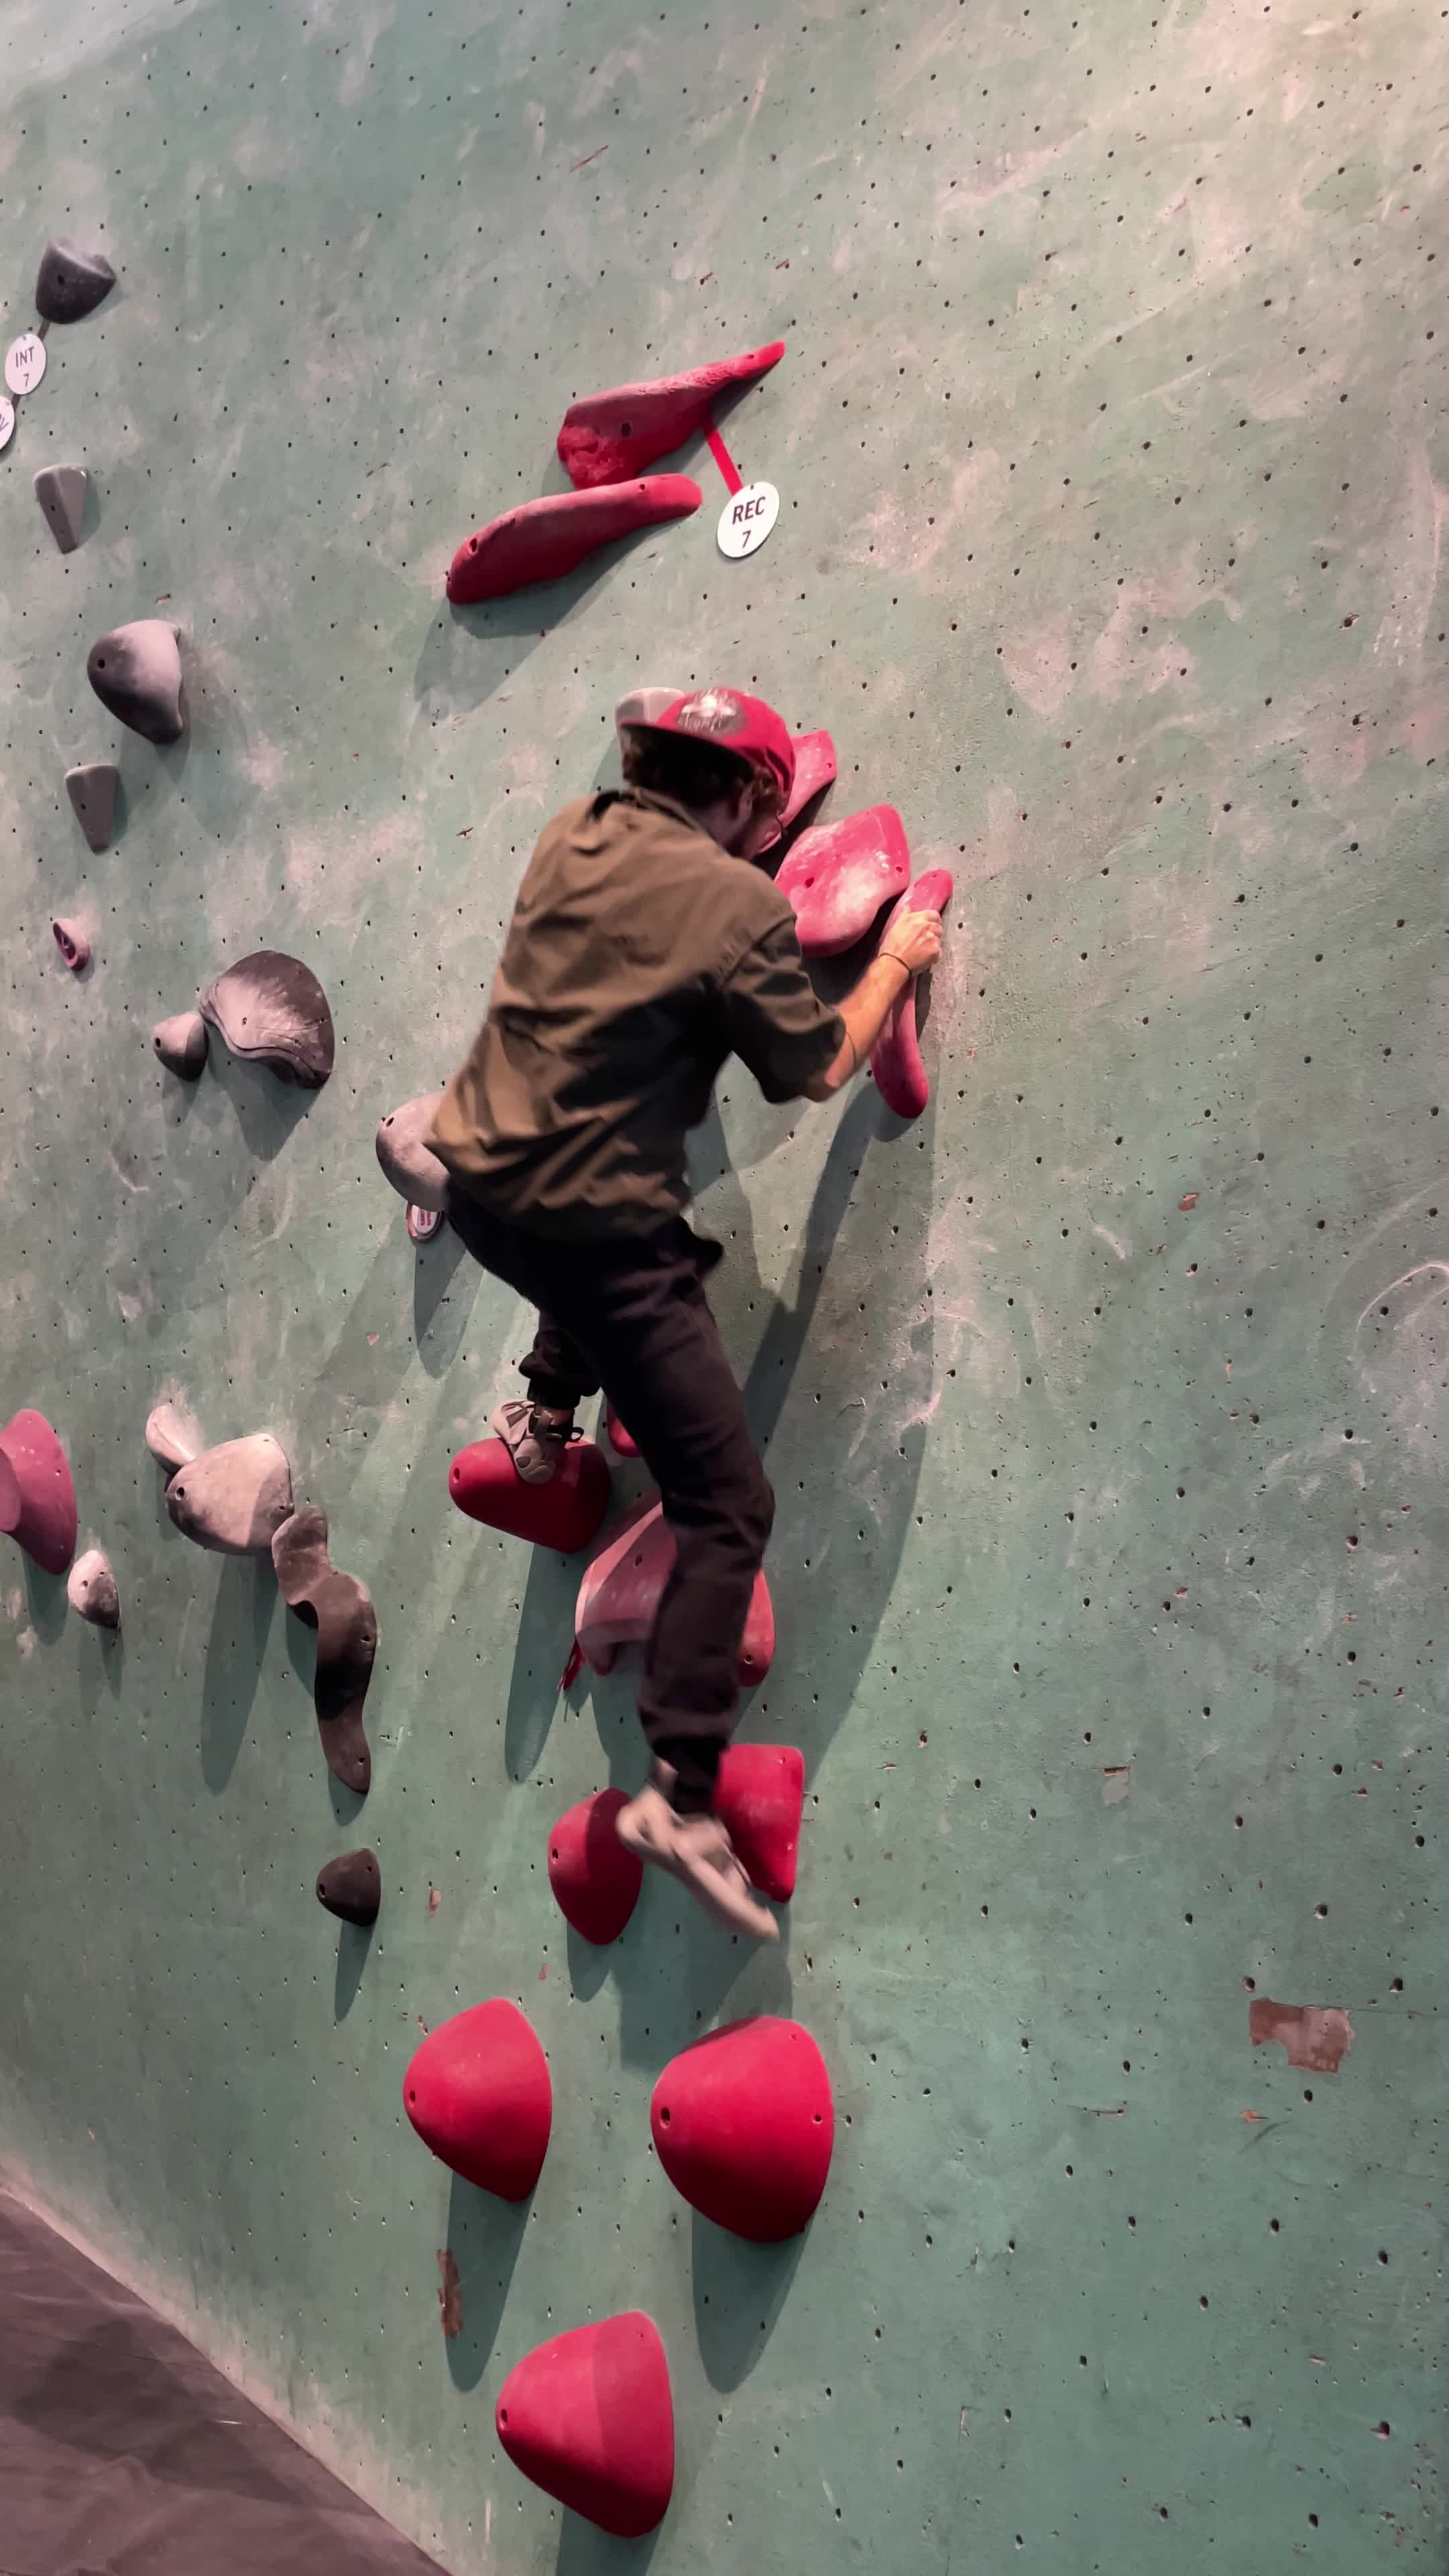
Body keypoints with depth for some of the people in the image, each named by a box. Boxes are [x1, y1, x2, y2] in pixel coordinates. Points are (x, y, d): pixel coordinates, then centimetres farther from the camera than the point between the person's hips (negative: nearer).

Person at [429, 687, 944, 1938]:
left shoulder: (571, 836, 6)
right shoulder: (737, 902, -14)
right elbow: (819, 1068, -3)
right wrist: (898, 960, 12)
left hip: (481, 1181, 8)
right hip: (596, 1227, -7)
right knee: (728, 1507, 1)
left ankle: (544, 1412, 43)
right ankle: (683, 1795, -2)